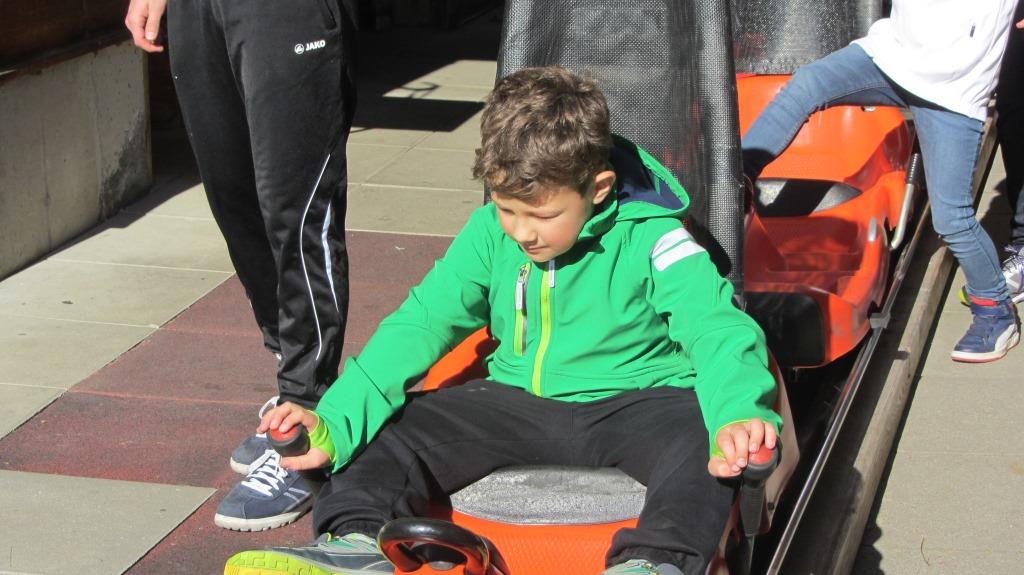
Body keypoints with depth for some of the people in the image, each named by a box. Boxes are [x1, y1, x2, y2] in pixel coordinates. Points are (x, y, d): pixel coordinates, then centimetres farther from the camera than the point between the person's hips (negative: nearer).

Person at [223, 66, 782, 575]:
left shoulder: (651, 241, -13)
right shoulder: (490, 231, -1)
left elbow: (718, 329, -21)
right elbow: (422, 322, -2)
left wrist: (739, 415, -46)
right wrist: (334, 423, -15)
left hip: (632, 404, -4)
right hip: (519, 403, 5)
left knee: (701, 442, -36)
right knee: (392, 428, -11)